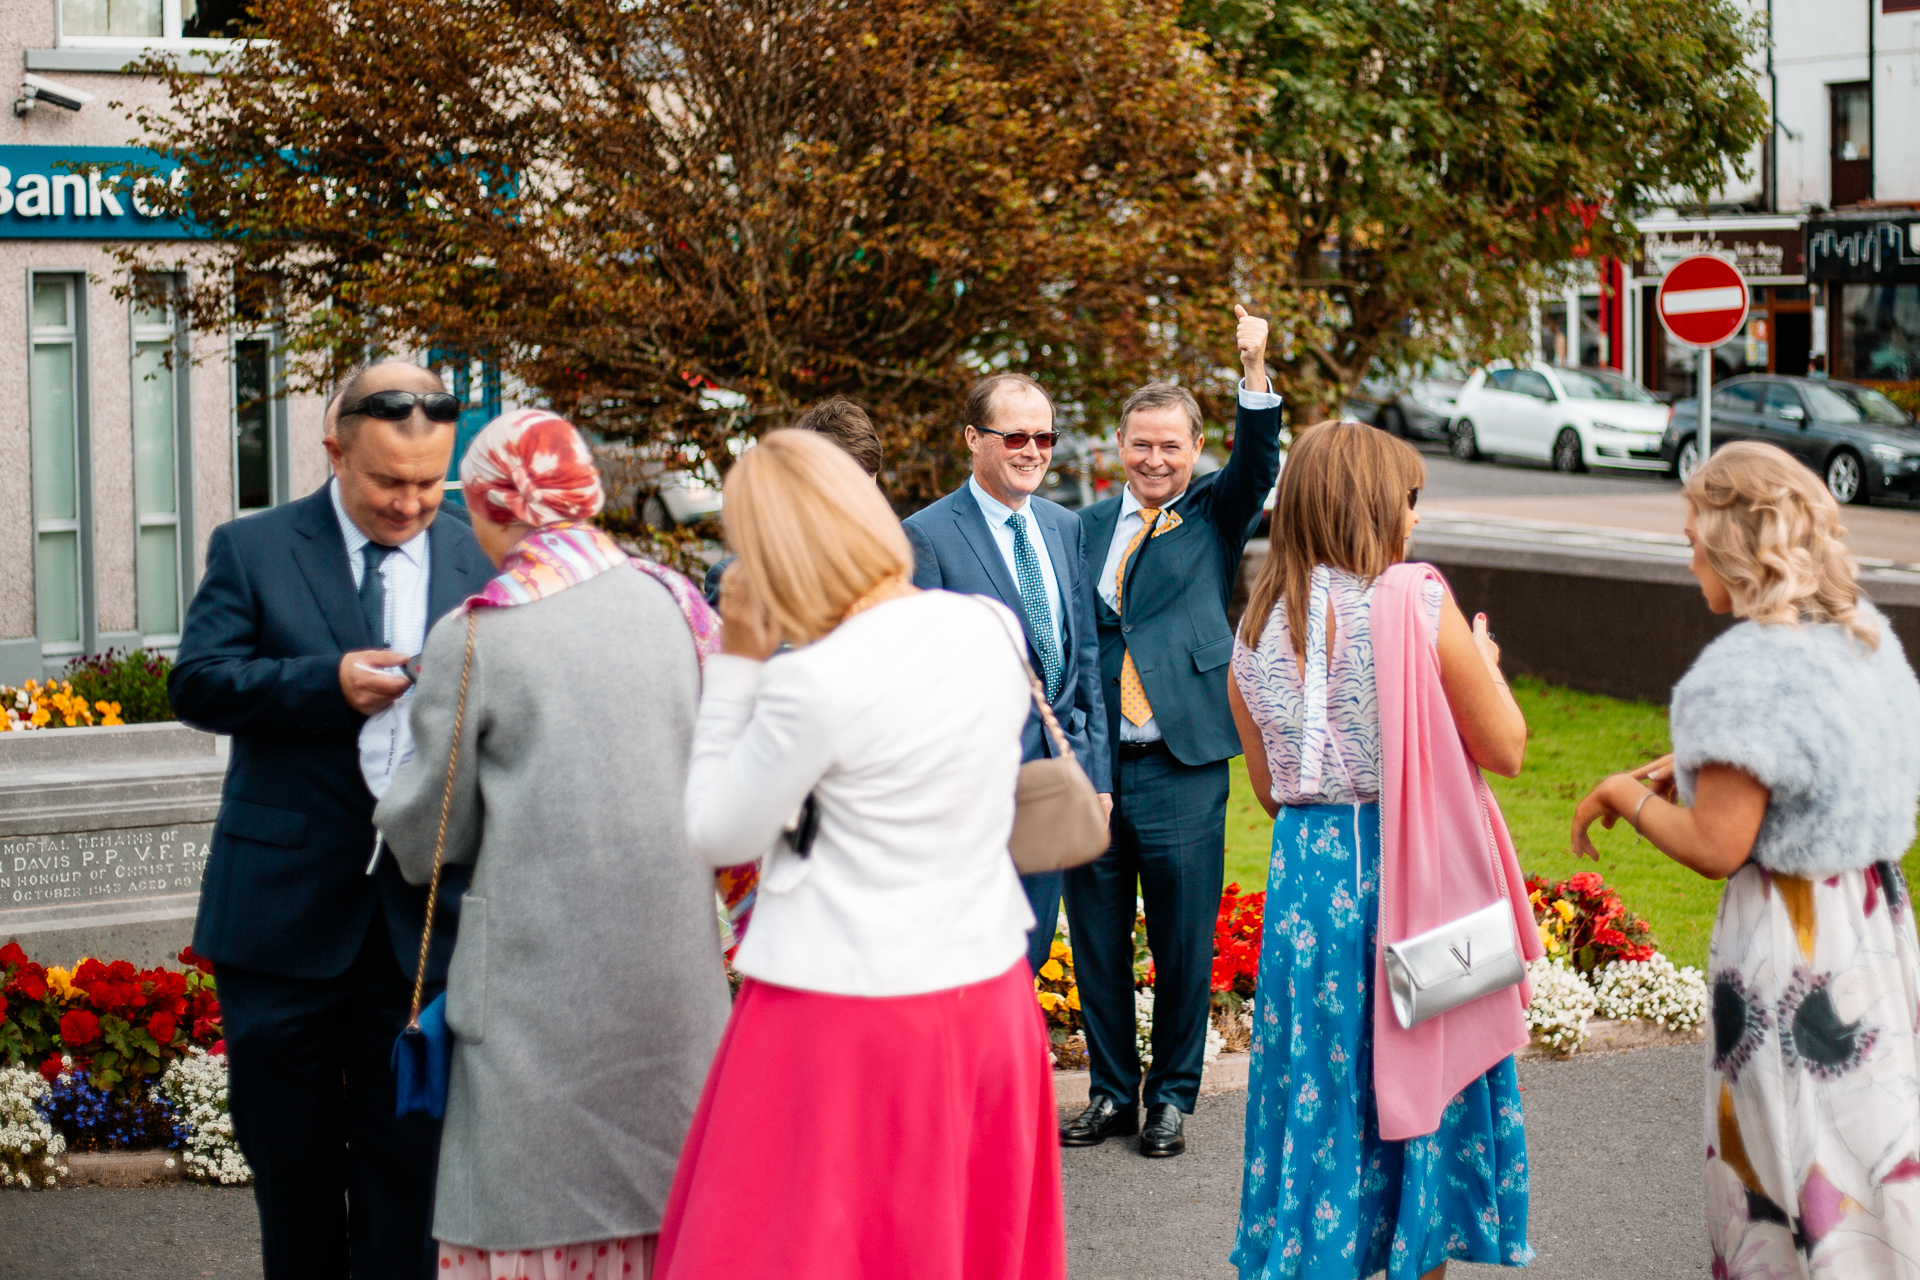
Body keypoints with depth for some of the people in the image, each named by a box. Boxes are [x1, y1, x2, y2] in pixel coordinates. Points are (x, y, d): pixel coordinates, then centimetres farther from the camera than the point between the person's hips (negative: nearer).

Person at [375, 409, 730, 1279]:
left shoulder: (471, 639, -8)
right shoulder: (669, 602, 2)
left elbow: (433, 834, 0)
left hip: (541, 959, -4)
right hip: (672, 956, 4)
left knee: (535, 1206, 4)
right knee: (655, 1185, 13)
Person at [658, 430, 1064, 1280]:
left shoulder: (813, 683, -21)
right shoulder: (990, 630, -2)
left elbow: (717, 835, -7)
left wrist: (737, 662, -5)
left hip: (846, 1016, -6)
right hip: (986, 996, 7)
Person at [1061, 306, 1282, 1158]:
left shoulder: (1215, 513, 5)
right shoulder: (1090, 526, 12)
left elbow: (1257, 461, -14)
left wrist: (1255, 371, -29)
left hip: (1180, 766, -3)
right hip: (1093, 762, 3)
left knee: (1183, 942, 2)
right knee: (1096, 939, 9)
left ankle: (1173, 1096, 17)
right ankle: (1113, 1090, 23)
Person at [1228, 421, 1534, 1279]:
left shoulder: (1259, 625, 3)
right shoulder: (1415, 601, -12)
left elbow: (1269, 788, 11)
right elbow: (1506, 748, -6)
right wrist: (1482, 662, 10)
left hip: (1305, 877, 4)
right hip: (1411, 870, -4)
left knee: (1318, 1082, 12)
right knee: (1424, 1079, 10)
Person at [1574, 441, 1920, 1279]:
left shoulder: (1746, 672, -21)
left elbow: (1716, 848, -20)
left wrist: (1622, 796, -5)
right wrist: (1691, 763, 14)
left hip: (1787, 936, -8)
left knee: (1790, 1153, 4)